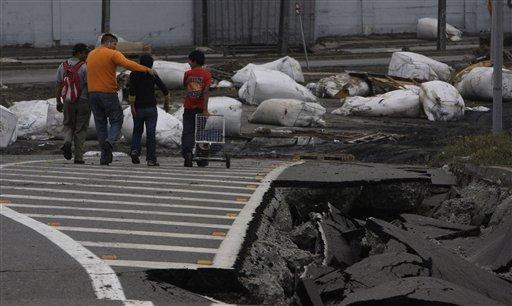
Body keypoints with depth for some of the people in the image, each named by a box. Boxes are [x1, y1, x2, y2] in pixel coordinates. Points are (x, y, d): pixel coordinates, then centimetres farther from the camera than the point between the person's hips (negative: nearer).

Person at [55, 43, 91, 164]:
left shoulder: (63, 66, 4)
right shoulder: (84, 67, -12)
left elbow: (58, 86, 6)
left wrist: (58, 102, 13)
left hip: (67, 101, 3)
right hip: (83, 101, -3)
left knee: (68, 125, 19)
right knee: (80, 129, 5)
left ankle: (67, 142, -10)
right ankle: (78, 157, 6)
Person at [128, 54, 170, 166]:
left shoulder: (134, 75, -4)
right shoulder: (153, 75, 1)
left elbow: (132, 92, -16)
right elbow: (165, 91, -1)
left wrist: (132, 107, -12)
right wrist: (167, 103, 14)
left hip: (138, 108, 0)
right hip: (151, 108, 0)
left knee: (137, 131, 18)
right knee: (151, 133, 1)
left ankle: (135, 150, -5)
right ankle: (151, 159, -3)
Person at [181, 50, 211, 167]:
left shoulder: (188, 74, 0)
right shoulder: (206, 74, -5)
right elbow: (206, 91, -13)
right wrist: (205, 109, -17)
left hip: (189, 108, 0)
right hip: (200, 108, 0)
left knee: (187, 132, 0)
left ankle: (187, 152, -22)